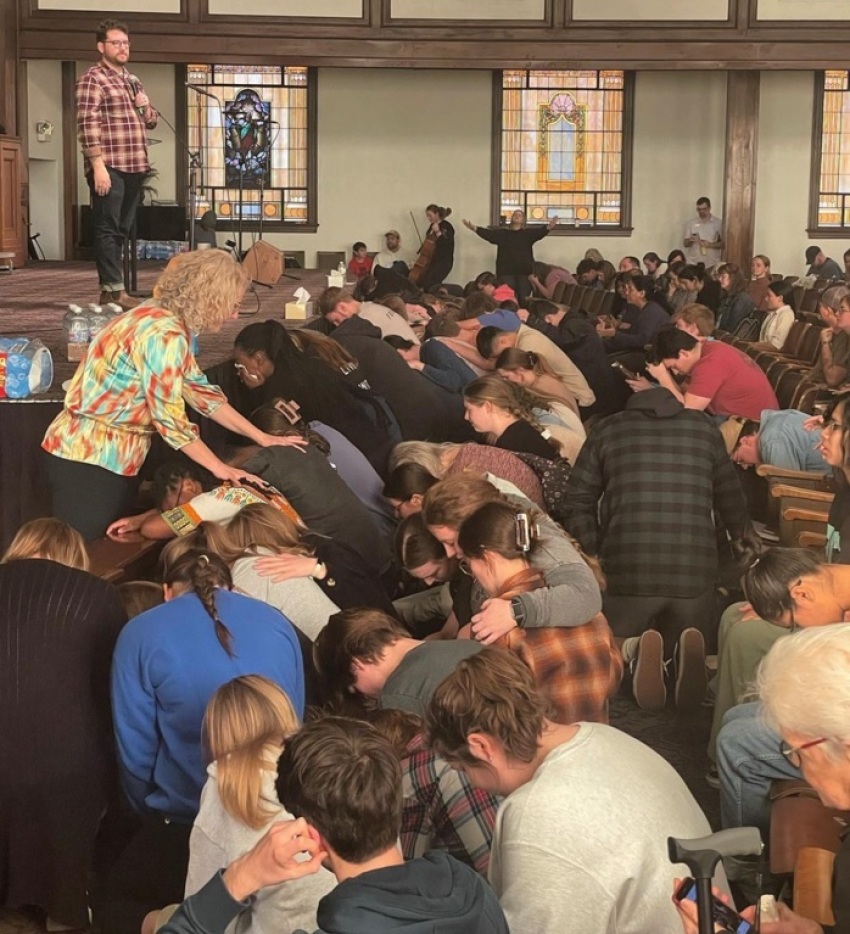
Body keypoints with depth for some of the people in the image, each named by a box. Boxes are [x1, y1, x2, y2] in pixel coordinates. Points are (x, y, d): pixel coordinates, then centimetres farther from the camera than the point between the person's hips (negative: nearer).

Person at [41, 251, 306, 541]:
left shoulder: (169, 323, 7)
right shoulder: (164, 334, -23)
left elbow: (199, 392, 11)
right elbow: (170, 418, -22)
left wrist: (262, 438, 10)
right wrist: (221, 469, -13)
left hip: (112, 455, 9)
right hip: (89, 457, -9)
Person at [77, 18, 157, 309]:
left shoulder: (132, 81, 20)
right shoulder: (92, 79, -5)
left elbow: (151, 122, 27)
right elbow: (87, 125, -13)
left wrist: (145, 106, 4)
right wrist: (98, 165, -21)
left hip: (134, 167, 8)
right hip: (109, 167, -8)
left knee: (121, 230, 9)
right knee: (107, 228, -7)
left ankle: (110, 289, 13)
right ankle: (114, 289, -8)